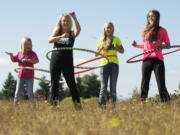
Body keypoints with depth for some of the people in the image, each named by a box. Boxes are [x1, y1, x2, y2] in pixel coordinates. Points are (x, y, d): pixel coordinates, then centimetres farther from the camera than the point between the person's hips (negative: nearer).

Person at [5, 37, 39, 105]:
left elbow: (36, 61, -21)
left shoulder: (32, 53, -6)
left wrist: (28, 60, -33)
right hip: (21, 76, 4)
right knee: (17, 93, 6)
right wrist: (11, 55, 1)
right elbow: (13, 60, 21)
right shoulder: (19, 53, 7)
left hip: (29, 77, -4)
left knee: (30, 93, -4)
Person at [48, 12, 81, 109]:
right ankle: (53, 104, 7)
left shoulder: (72, 34, 5)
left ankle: (77, 104, -6)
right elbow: (50, 40, -9)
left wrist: (74, 18, -25)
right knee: (54, 83, 2)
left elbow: (79, 29, -17)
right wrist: (62, 36, -22)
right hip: (55, 60, 2)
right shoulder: (56, 32, 10)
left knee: (71, 83, -5)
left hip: (68, 61, -2)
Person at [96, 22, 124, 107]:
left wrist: (115, 47, -10)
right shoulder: (101, 40, 11)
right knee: (103, 87, -6)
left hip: (114, 64, 0)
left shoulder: (116, 39, 9)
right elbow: (96, 54, 9)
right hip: (104, 64, 0)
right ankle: (102, 106, -7)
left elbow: (122, 51, 7)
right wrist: (102, 47, -8)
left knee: (113, 87, 0)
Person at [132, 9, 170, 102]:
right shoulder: (145, 31, 15)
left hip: (157, 60, -5)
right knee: (144, 85, 4)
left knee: (161, 85, -8)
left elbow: (168, 45, 2)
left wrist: (160, 45, -17)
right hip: (146, 60, 5)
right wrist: (137, 45, 6)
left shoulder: (162, 30, 2)